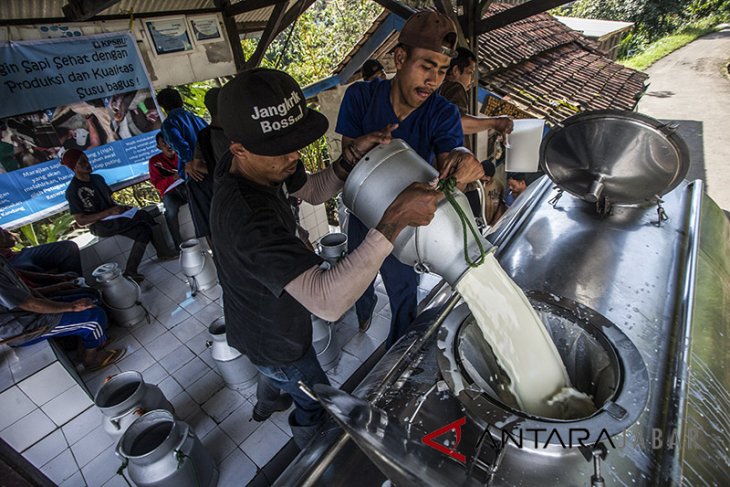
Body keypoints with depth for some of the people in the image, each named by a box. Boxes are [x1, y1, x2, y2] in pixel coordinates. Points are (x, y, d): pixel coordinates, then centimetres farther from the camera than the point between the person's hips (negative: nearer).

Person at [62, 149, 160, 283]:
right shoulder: (73, 191, -11)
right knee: (143, 216, -22)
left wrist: (120, 206, -4)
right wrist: (109, 212, -22)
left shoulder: (97, 178, 11)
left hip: (114, 218, 7)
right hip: (99, 225, -7)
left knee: (144, 231, -19)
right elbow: (81, 221, -13)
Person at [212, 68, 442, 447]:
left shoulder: (259, 161, -16)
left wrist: (352, 157, -20)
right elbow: (328, 302, -52)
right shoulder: (245, 216, -45)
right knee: (316, 404, 22)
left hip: (258, 318, 8)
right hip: (271, 341, -8)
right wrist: (396, 219, -52)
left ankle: (267, 400, 74)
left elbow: (312, 191, -2)